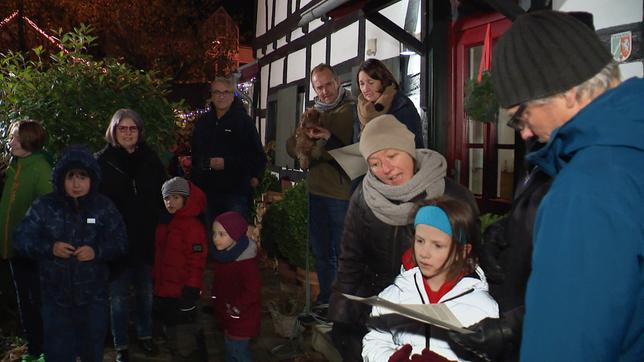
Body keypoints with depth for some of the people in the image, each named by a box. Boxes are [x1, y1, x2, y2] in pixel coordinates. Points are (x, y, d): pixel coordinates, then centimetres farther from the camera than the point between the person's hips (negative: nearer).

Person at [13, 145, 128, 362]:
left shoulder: (104, 206, -2)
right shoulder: (44, 206, -4)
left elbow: (121, 241, -2)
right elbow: (21, 240, -3)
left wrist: (97, 251, -19)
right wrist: (49, 247, -19)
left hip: (93, 296, 1)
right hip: (56, 296, 0)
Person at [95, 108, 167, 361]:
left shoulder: (150, 160, 1)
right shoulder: (102, 161, -7)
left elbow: (162, 197, 8)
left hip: (146, 240, 3)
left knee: (145, 291, 16)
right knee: (119, 296, 8)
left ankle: (144, 335, 36)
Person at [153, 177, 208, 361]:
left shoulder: (193, 225, -15)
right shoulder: (164, 222, 11)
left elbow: (196, 261, -17)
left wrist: (191, 291, -19)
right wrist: (155, 281, 18)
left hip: (182, 293, -8)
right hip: (163, 291, 8)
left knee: (185, 344, -4)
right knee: (174, 339, 19)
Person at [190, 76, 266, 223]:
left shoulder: (243, 120, -1)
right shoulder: (203, 122, 13)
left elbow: (257, 154, -5)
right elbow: (195, 155, 16)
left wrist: (227, 163, -14)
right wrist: (208, 162, -6)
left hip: (236, 191, -4)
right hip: (208, 191, 4)